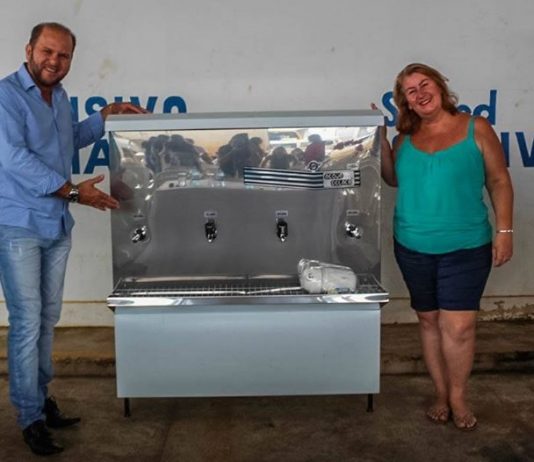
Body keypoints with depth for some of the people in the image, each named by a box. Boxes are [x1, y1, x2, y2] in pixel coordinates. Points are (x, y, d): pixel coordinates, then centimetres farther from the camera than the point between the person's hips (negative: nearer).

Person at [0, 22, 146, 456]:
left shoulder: (59, 95, 12)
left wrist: (107, 114, 18)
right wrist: (73, 191, -22)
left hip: (57, 225, 8)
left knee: (48, 319, 14)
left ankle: (41, 397, 28)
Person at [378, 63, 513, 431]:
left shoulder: (476, 129, -4)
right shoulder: (406, 137, 6)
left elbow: (500, 182, -1)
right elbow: (394, 179, 13)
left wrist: (505, 230, -7)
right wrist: (380, 139, 1)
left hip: (465, 248, -3)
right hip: (413, 248, 4)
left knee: (458, 327, -5)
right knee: (429, 321, 12)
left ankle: (458, 397, 17)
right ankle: (441, 394, 27)